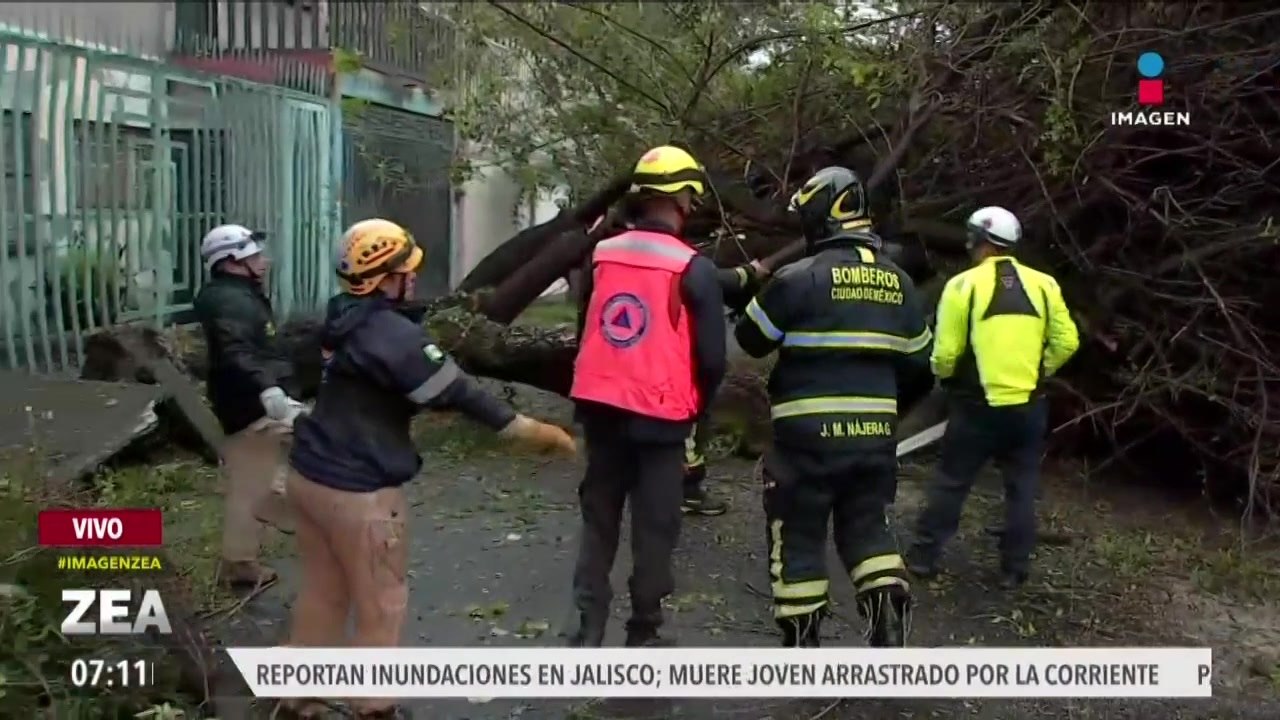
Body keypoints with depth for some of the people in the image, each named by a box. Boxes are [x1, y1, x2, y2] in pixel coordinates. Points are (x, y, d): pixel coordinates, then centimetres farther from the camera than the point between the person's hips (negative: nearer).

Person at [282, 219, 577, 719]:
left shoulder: (342, 319, 7)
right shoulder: (393, 334, -21)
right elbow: (456, 393, -19)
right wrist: (524, 428, -12)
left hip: (309, 473, 9)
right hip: (357, 490, -9)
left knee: (321, 590, 22)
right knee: (380, 606, 8)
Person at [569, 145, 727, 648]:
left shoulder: (602, 254, 2)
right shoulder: (694, 269, -11)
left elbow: (584, 331, 11)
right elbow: (712, 358, -9)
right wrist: (696, 409, 9)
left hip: (600, 408, 4)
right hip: (660, 415, -4)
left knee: (598, 520, 16)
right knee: (655, 528, 9)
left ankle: (589, 628, 19)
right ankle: (643, 634, 18)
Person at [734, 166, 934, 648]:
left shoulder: (801, 277, -11)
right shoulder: (898, 283, 8)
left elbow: (751, 340, 0)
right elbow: (919, 364, 14)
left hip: (809, 434, -5)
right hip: (874, 434, 5)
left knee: (798, 538, 8)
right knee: (868, 530, 19)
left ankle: (800, 645, 16)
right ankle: (889, 638, 8)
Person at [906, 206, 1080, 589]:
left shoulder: (964, 285, -10)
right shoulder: (1043, 284, 1)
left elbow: (946, 352, -11)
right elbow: (1066, 342, 2)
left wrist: (945, 377, 11)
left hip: (977, 407, -3)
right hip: (1029, 406, 3)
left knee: (951, 482, 10)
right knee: (1022, 488, 12)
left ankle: (924, 555, 18)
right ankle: (1013, 569, 18)